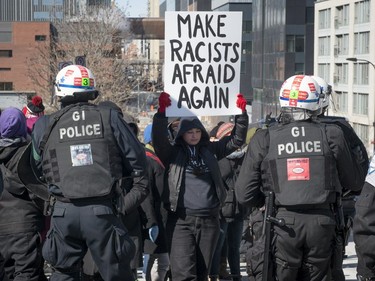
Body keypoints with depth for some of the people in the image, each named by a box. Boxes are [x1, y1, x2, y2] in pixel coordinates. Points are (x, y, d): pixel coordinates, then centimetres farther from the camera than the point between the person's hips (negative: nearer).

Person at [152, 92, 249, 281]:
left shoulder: (210, 150, 13)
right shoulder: (173, 153, 4)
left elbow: (237, 139, 13)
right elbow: (158, 140, -13)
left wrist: (241, 114, 0)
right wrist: (161, 113, -25)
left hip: (209, 220, 4)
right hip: (181, 220, -4)